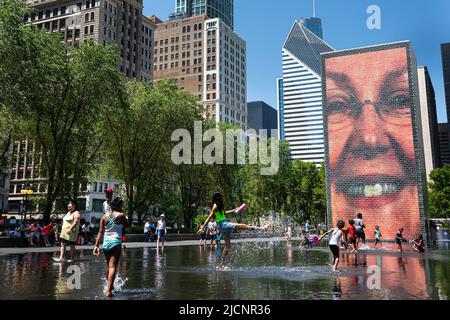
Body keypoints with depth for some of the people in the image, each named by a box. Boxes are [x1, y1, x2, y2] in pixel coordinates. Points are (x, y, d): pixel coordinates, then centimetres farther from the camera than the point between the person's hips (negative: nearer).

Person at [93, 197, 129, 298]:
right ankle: (108, 291, -18)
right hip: (116, 243, -5)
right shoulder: (121, 215, -5)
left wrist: (96, 246, 0)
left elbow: (100, 232, 1)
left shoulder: (104, 216, 6)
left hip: (105, 243, 5)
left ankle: (110, 286, 35)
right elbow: (127, 225, 11)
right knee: (113, 266, -8)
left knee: (109, 266, 20)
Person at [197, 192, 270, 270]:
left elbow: (224, 213, 34)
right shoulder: (215, 206, -9)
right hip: (223, 225, -10)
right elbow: (209, 217, -15)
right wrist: (203, 226, -20)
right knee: (243, 226, -12)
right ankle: (262, 228, -9)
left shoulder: (219, 207, 18)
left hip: (225, 226, 10)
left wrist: (234, 210, 37)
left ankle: (221, 264, 16)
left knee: (227, 246, 13)